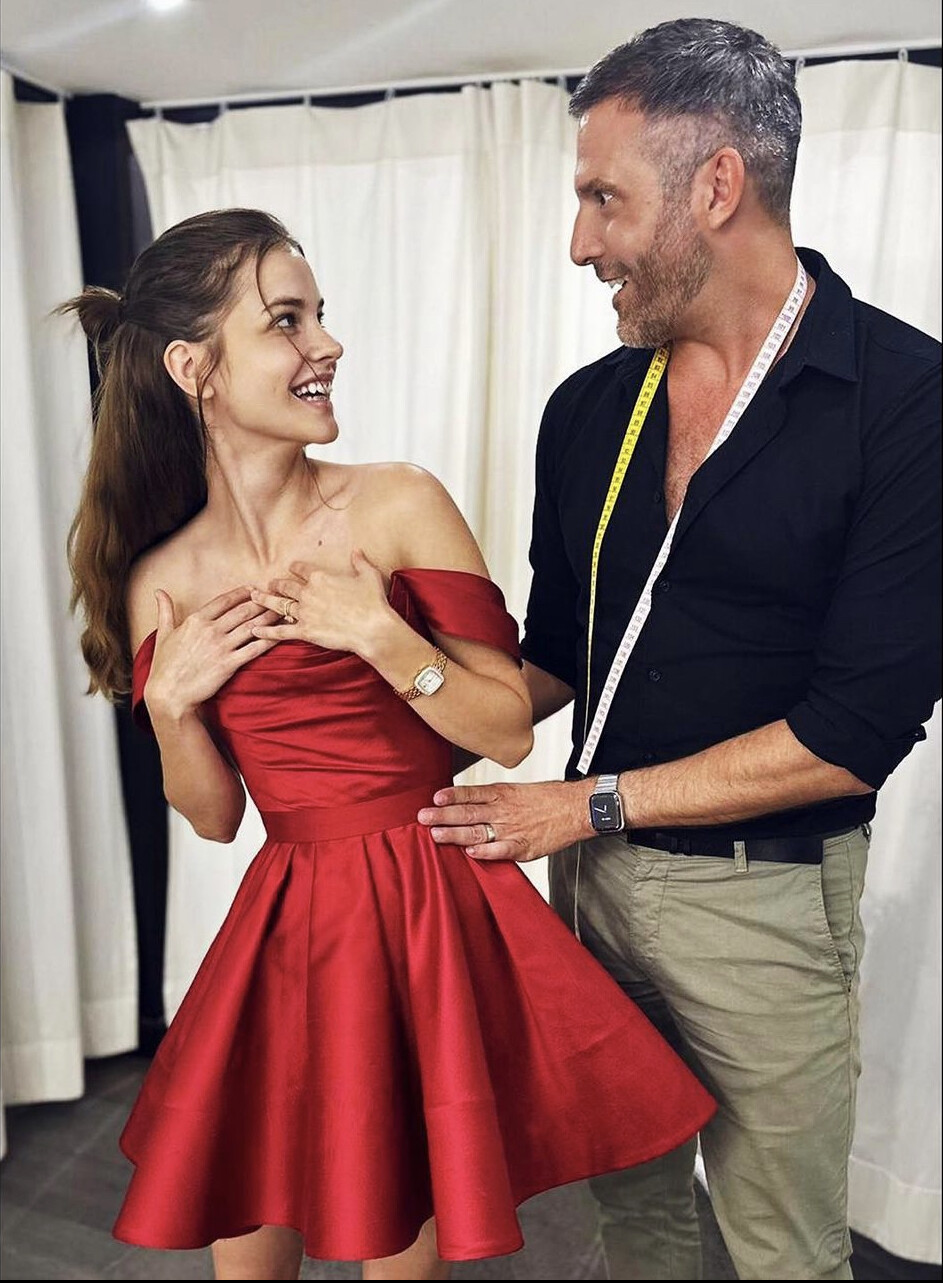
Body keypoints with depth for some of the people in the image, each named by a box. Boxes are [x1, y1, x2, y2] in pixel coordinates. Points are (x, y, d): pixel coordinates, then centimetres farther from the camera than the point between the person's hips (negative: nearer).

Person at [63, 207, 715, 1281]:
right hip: (283, 933, 3)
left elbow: (511, 730, -8)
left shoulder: (400, 506, -9)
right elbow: (215, 815, 8)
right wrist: (169, 703, -9)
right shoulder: (159, 580, 0)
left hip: (432, 917, -2)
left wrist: (377, 634, -18)